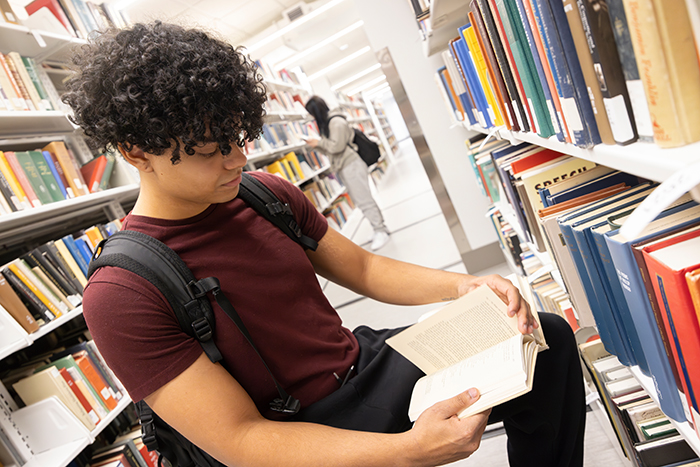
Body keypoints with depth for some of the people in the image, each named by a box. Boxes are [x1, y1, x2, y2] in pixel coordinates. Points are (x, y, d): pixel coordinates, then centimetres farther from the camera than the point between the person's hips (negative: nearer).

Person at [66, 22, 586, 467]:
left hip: (364, 360, 6)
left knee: (549, 340, 3)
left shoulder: (268, 193, 1)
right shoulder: (122, 296, -19)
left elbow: (361, 267, 8)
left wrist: (463, 286, -9)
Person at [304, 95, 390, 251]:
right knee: (361, 200, 9)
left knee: (363, 200, -9)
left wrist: (319, 142, -8)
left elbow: (337, 146, -19)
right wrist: (316, 145, 8)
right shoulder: (327, 123, 17)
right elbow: (329, 150, 21)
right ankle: (379, 230, 15)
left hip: (351, 166, -10)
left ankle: (381, 231, -2)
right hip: (344, 169, 10)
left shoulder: (336, 121, -13)